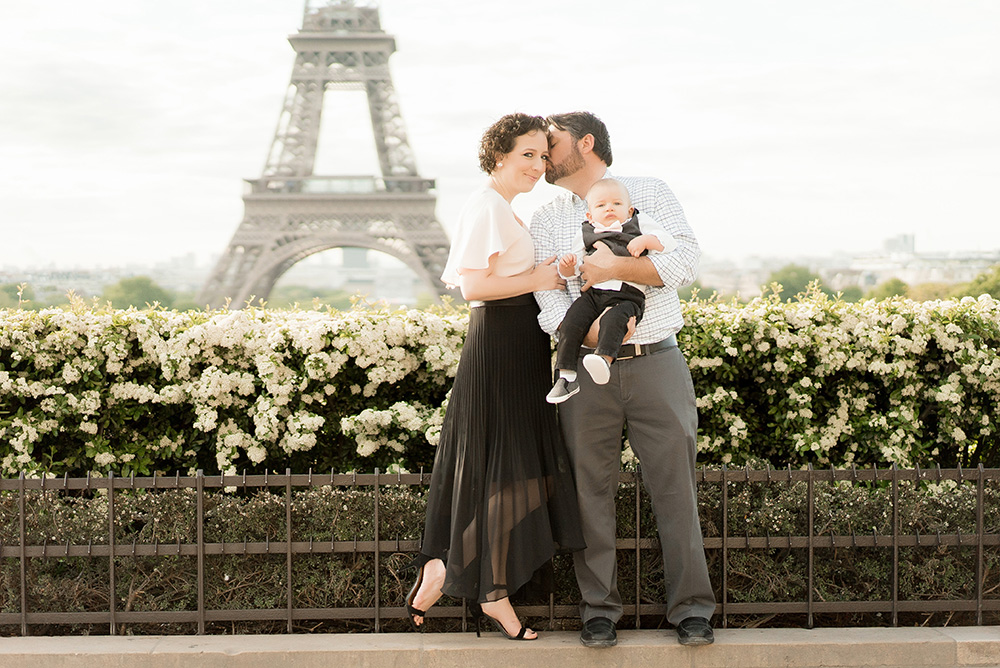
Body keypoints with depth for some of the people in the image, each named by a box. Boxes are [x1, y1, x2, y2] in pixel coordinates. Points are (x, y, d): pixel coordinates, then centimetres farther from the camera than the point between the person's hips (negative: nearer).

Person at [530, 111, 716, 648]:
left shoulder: (649, 193, 8)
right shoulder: (545, 219, 12)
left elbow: (685, 261, -6)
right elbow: (549, 304, -1)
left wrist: (615, 268, -15)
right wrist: (595, 330, -19)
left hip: (657, 363, -2)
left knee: (675, 484, -2)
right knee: (590, 489, 3)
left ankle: (691, 608, 6)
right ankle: (599, 610, 12)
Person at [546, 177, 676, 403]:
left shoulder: (640, 224, 17)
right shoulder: (585, 234, 21)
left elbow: (669, 243, 7)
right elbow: (571, 272, 19)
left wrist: (645, 240, -9)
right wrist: (567, 264, -5)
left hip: (627, 297, -3)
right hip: (592, 293, 3)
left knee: (613, 319, -35)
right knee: (571, 322, -21)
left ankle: (605, 358, -51)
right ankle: (566, 375, -17)